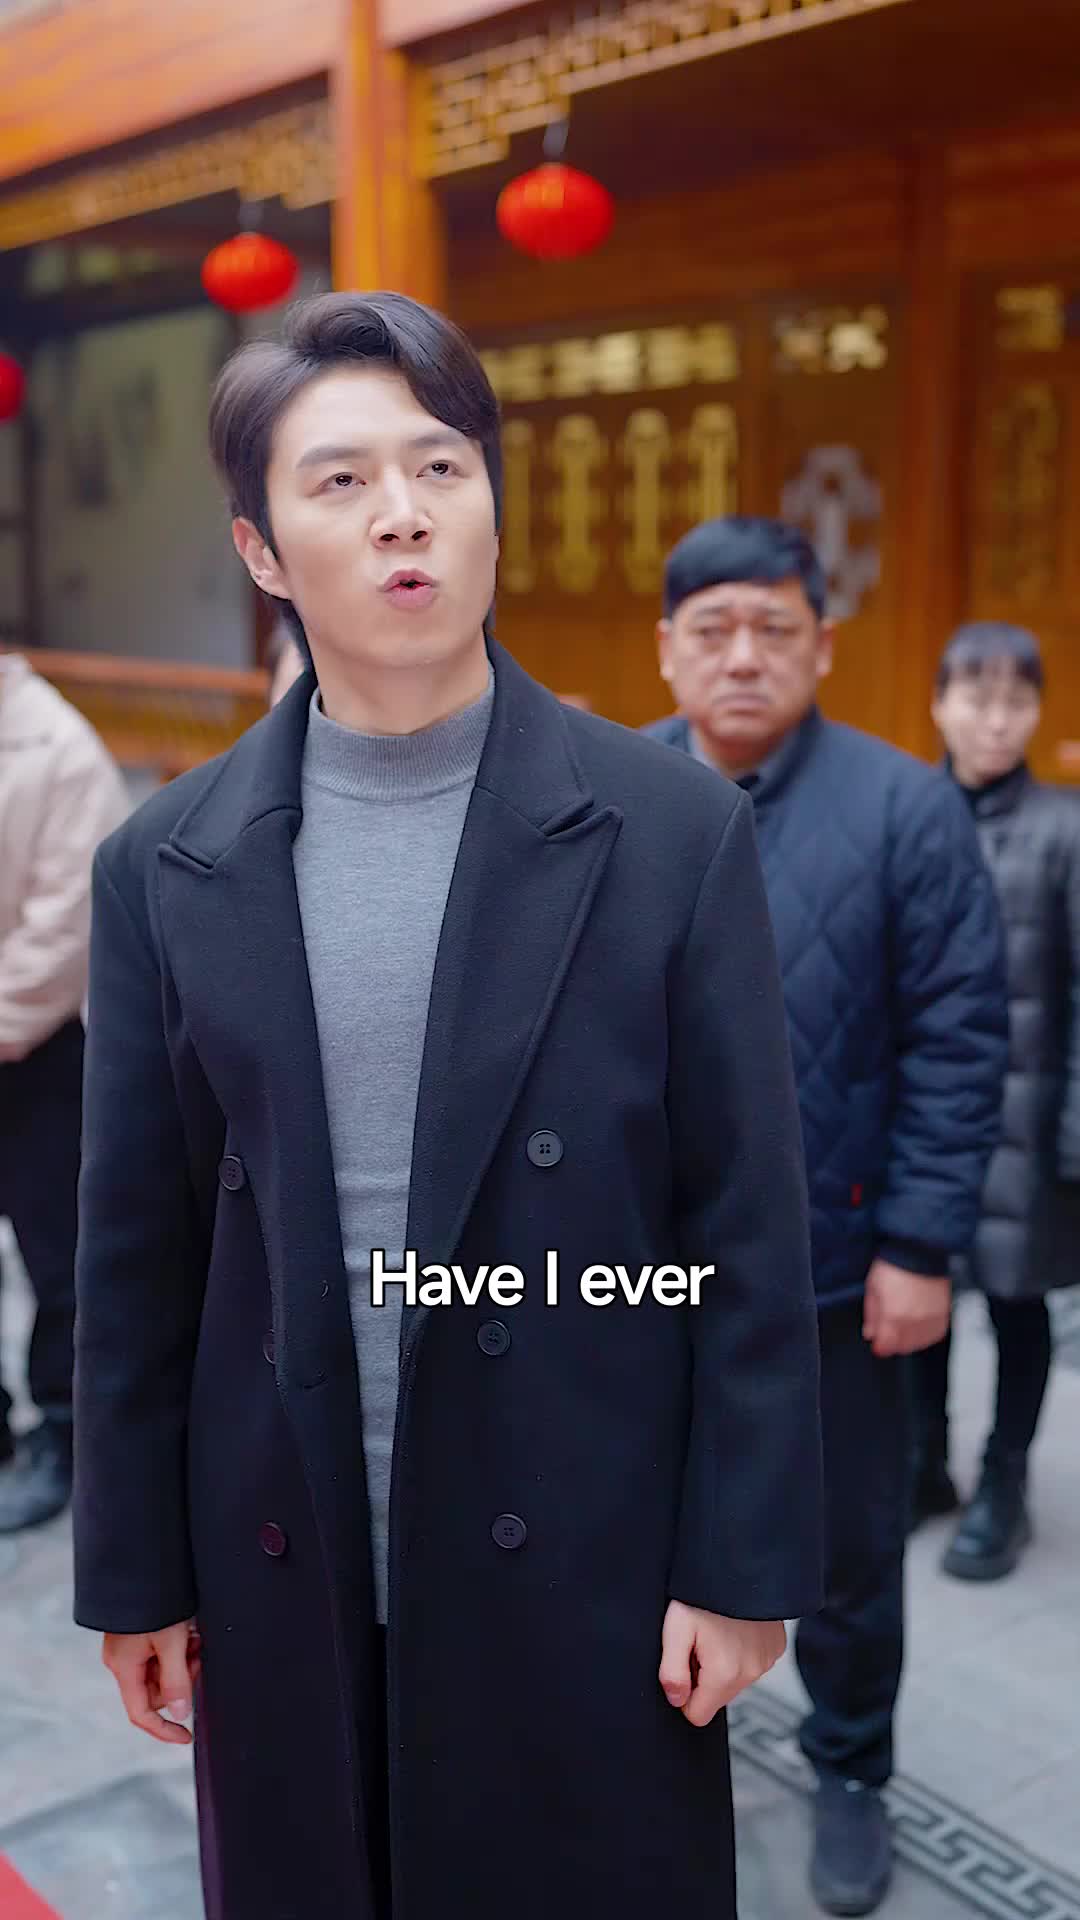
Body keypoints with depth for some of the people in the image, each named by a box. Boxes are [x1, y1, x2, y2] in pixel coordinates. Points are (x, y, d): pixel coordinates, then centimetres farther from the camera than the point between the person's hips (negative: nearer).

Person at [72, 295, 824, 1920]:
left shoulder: (674, 830, -7)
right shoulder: (166, 869, -1)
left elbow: (749, 1227, -5)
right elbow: (136, 1255, 3)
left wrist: (743, 1562, -5)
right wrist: (134, 1573, 6)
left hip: (586, 1559, -1)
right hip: (284, 1574, 2)